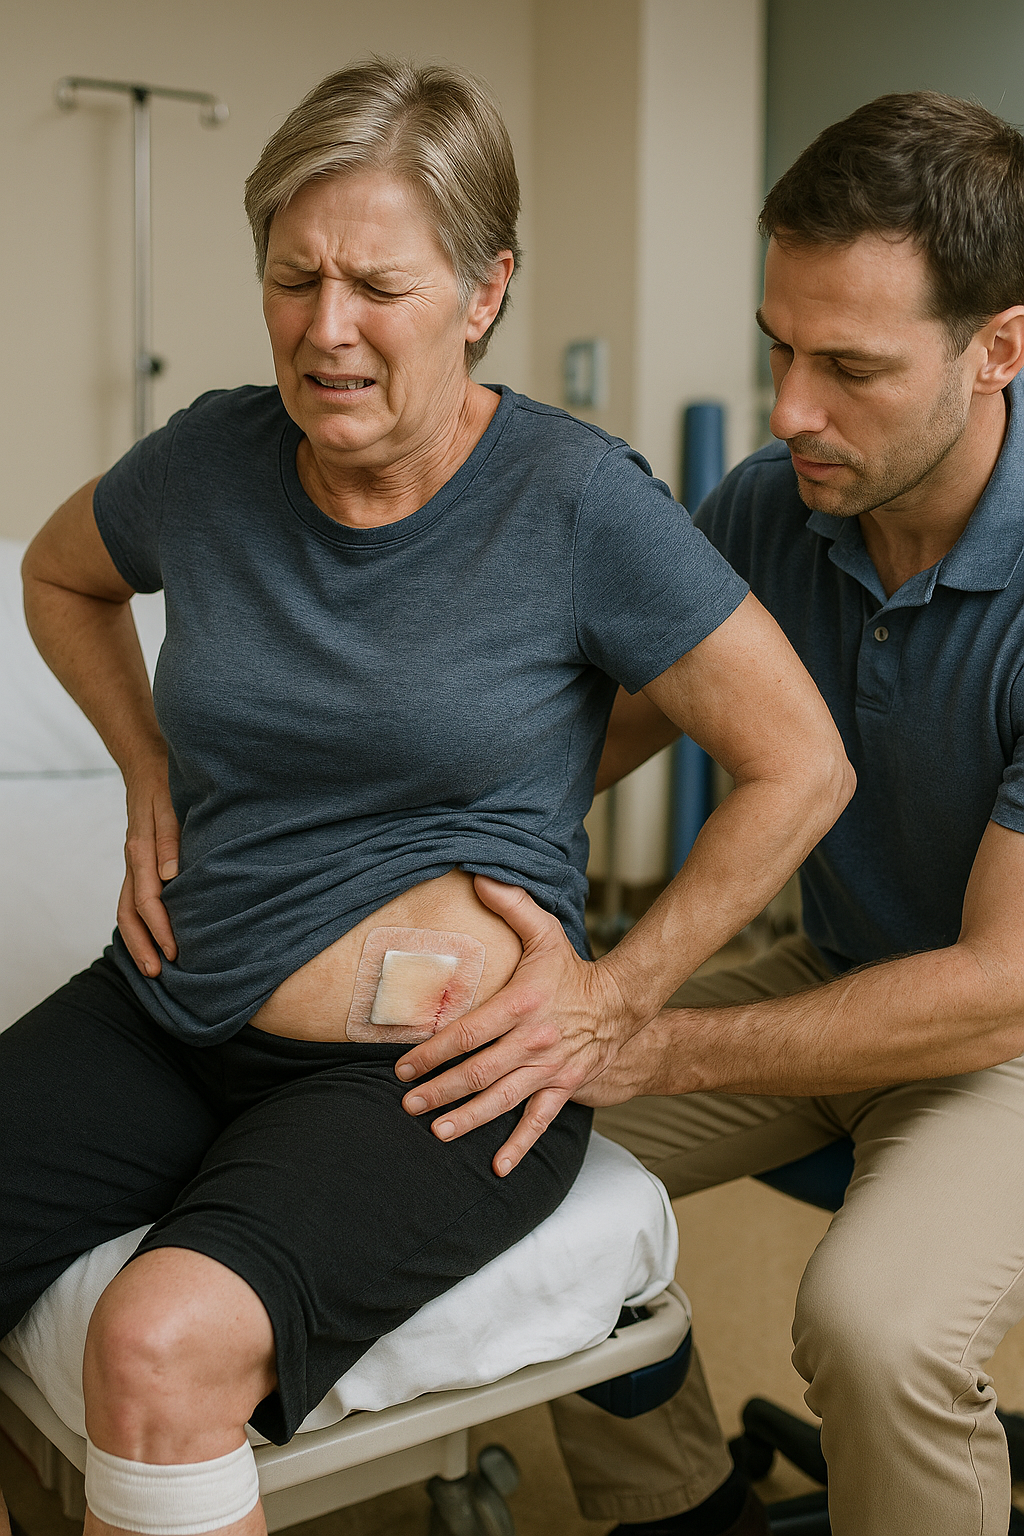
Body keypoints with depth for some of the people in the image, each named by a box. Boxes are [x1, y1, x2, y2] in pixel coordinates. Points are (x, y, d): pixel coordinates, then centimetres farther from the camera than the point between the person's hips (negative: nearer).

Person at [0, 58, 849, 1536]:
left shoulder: (577, 501, -11)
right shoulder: (211, 459, 2)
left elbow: (802, 766, -5)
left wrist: (616, 994, -5)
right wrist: (152, 780, 12)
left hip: (423, 1068, -5)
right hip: (166, 1013, 5)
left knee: (162, 1345, -29)